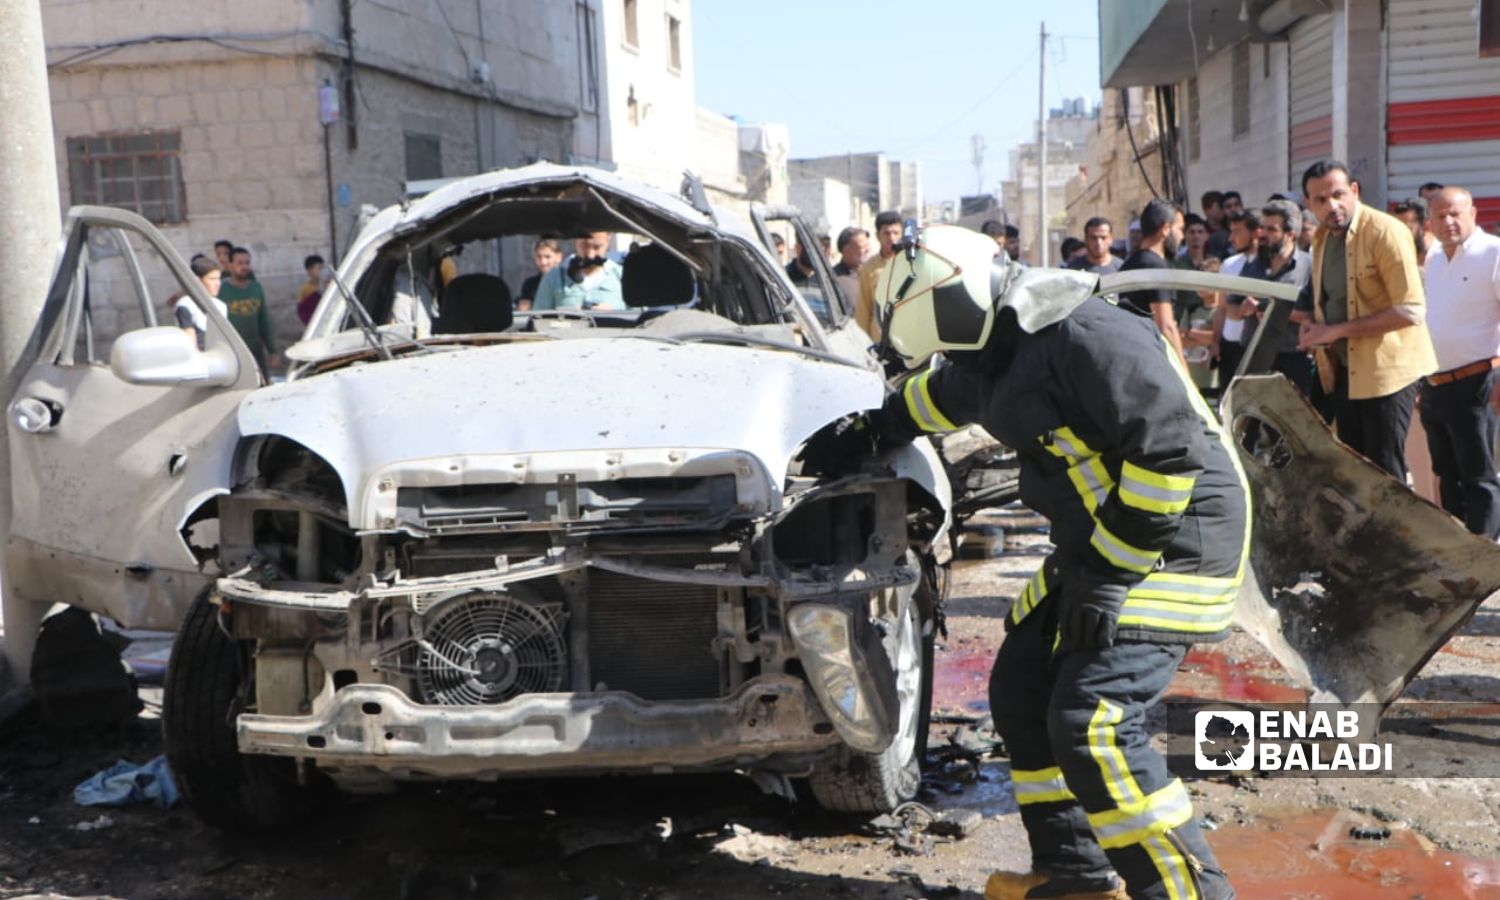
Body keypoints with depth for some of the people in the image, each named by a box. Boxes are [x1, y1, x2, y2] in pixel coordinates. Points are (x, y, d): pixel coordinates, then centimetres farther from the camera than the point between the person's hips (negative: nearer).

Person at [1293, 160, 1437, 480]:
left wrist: (1337, 330, -22)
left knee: (1384, 472, -4)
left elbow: (1412, 311, -22)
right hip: (1344, 368, 8)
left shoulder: (1386, 232, -16)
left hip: (1386, 368, -8)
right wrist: (1312, 322, 1)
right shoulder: (1321, 237, 8)